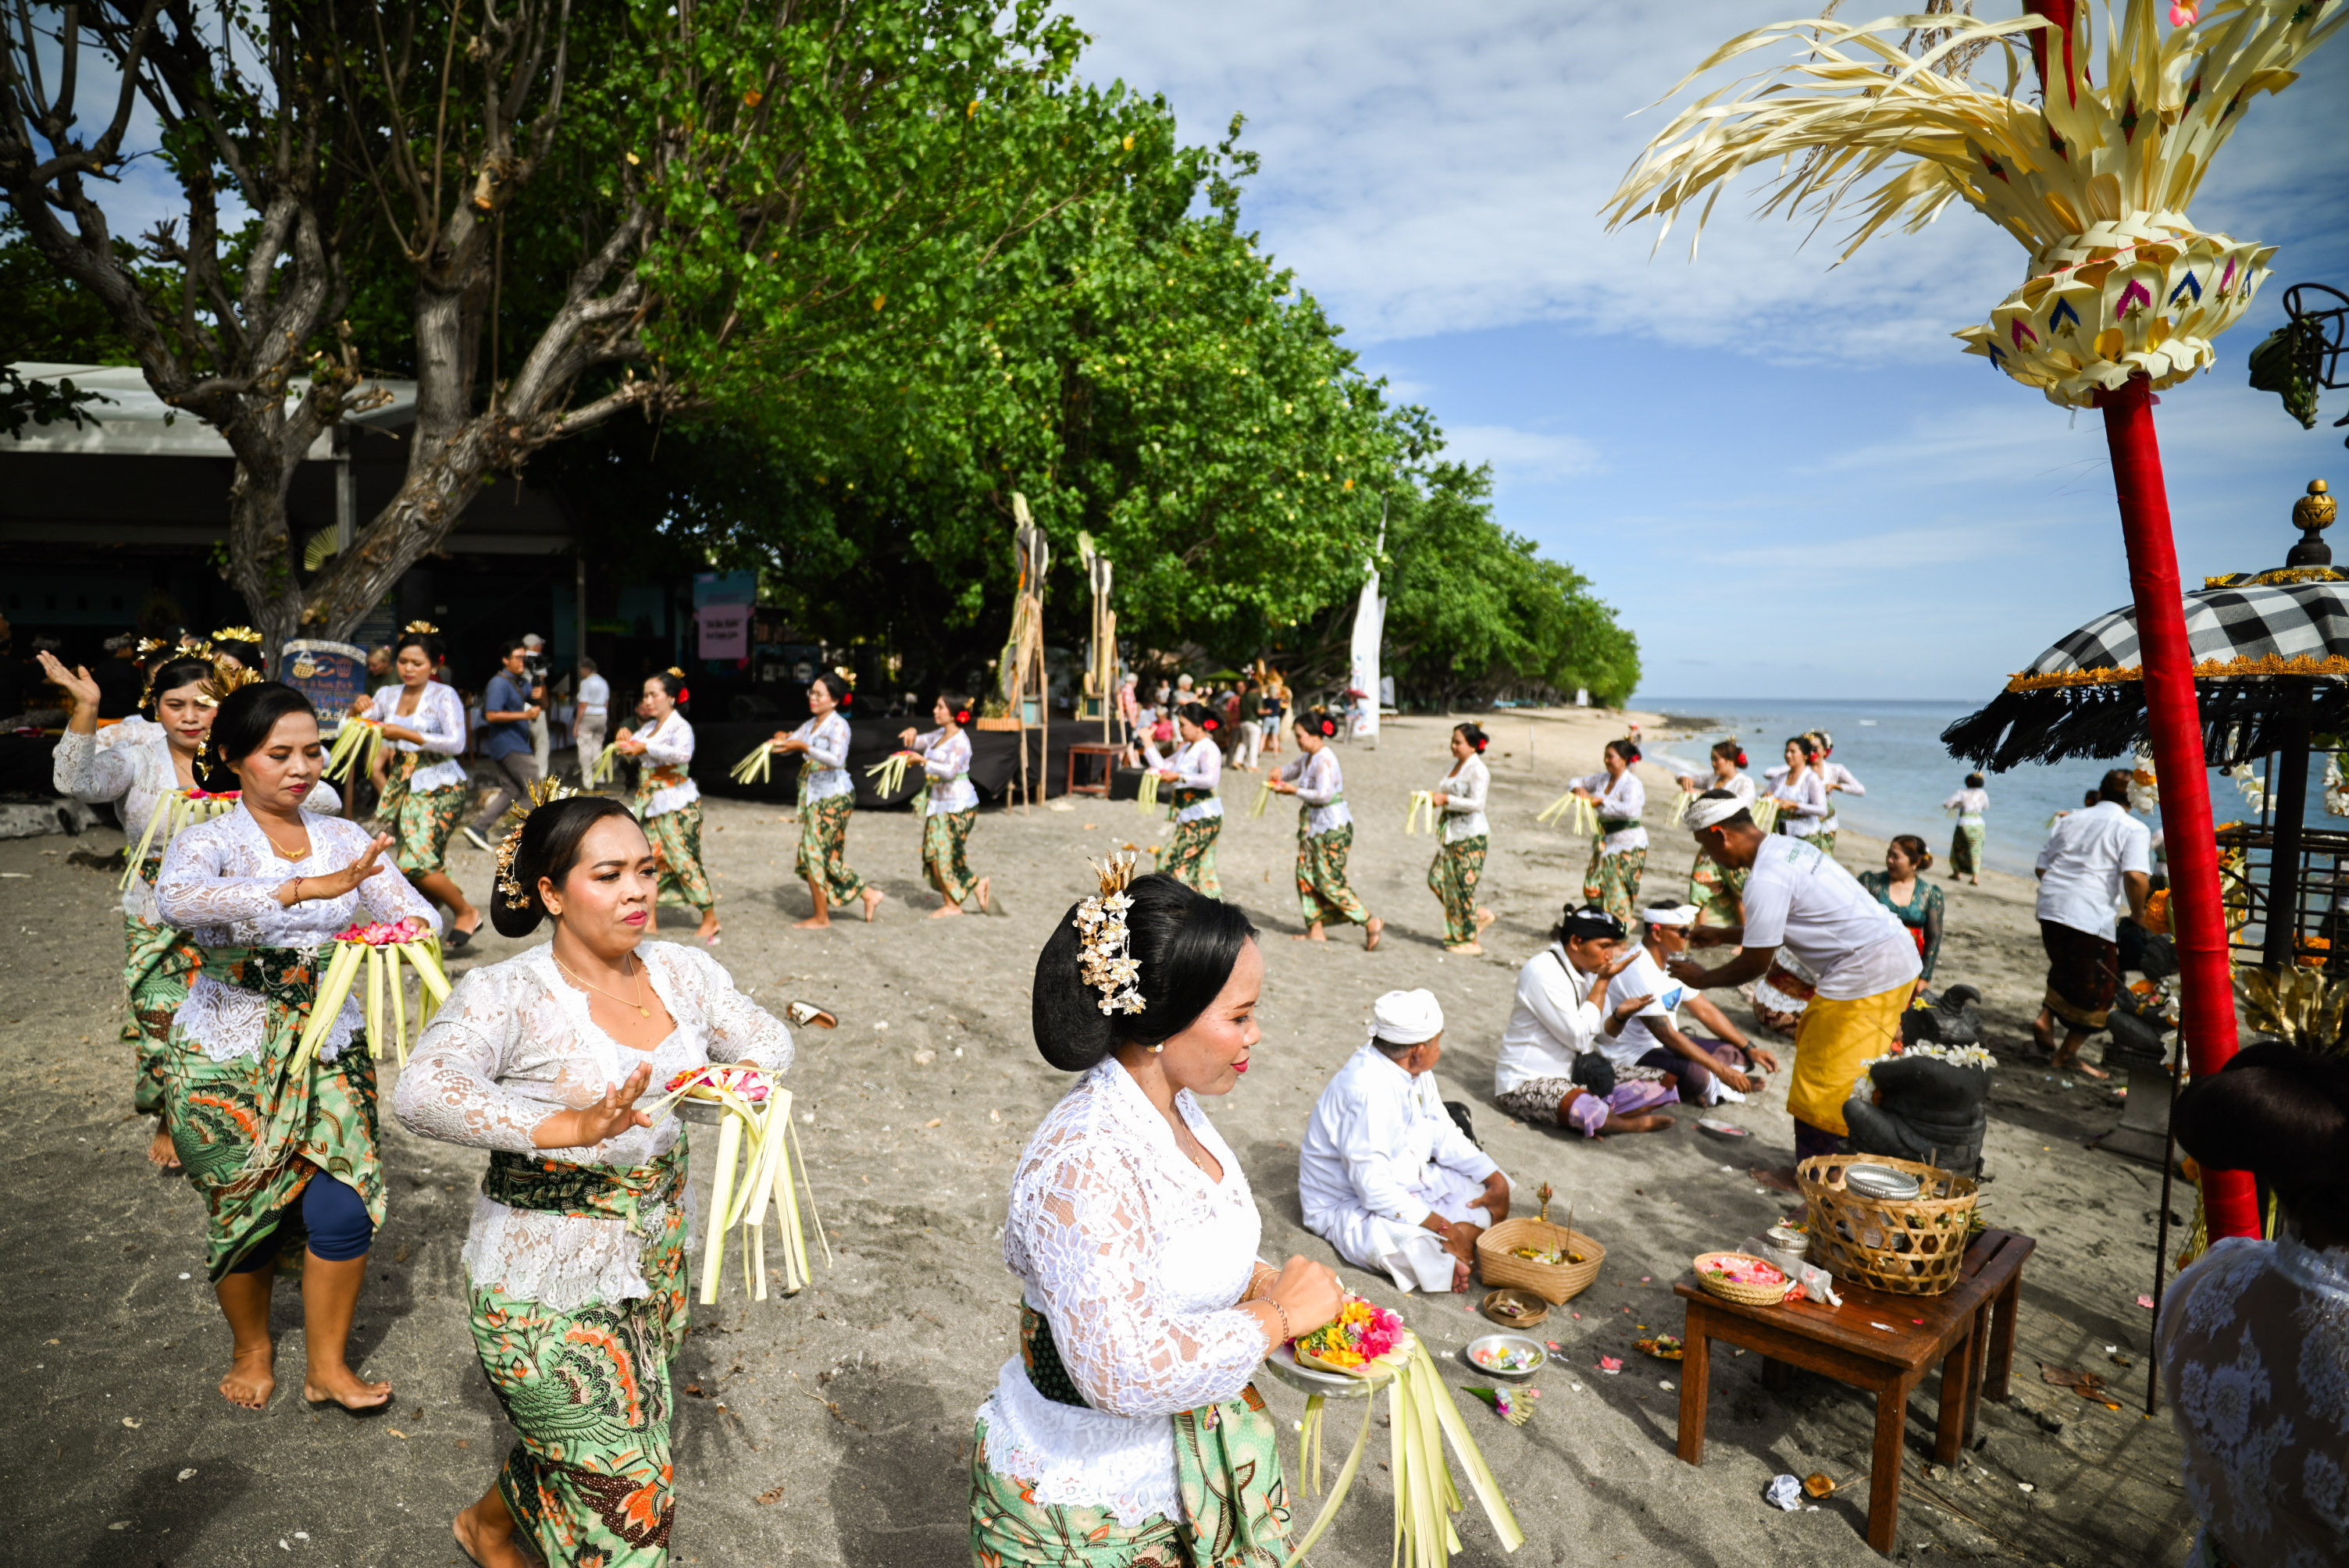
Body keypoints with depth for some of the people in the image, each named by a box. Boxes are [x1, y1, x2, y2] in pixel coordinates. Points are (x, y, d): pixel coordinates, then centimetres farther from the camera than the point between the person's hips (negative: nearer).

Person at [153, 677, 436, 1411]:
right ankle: (252, 1349, 40)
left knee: (342, 1210, -2)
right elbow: (175, 900, -34)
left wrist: (414, 926, -26)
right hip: (227, 1060, -2)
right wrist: (305, 889, -45)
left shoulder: (344, 839, 0)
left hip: (330, 1049, 3)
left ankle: (328, 1366, 20)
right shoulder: (209, 842, -12)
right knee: (245, 1214, 12)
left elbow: (413, 908, -2)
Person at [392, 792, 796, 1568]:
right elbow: (420, 1092, -35)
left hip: (654, 1262, 6)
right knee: (628, 1493, 4)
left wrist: (749, 1075, -16)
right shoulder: (506, 996, -20)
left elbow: (766, 1036, 8)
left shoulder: (680, 970, -2)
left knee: (571, 1445, 25)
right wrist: (571, 1128, -46)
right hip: (546, 1279, -6)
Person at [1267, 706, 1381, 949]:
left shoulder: (1324, 760, -18)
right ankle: (1316, 929, 14)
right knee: (1306, 875, 8)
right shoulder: (1309, 758, 11)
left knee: (1330, 881, -7)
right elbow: (1294, 769, 28)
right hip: (1313, 826, 10)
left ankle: (1371, 922, 1)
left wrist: (1294, 791, -18)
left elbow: (1324, 795, -26)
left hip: (1332, 827, -10)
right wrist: (1280, 773, 5)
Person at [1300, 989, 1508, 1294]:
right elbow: (1374, 1191, -31)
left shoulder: (1415, 1071, -3)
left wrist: (1496, 1179, -4)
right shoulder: (1367, 1091, -32)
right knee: (1420, 1248, -36)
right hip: (1350, 1208, -9)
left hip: (1406, 1184, 9)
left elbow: (1444, 1135, 9)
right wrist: (1445, 1230, -26)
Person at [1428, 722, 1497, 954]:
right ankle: (1480, 915, 22)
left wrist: (1446, 800, -20)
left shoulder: (1478, 770, -14)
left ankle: (1471, 941, 10)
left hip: (1471, 837, -9)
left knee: (1464, 887, -3)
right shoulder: (1456, 765, 12)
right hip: (1453, 834, 9)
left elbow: (1476, 803, -21)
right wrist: (1434, 796, 3)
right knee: (1437, 878, 7)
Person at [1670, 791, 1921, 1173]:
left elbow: (1756, 964, -12)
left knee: (1823, 1083, 0)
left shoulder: (1766, 880, -19)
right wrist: (1722, 935, 28)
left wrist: (1701, 979, 2)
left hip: (1867, 971, -10)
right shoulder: (1787, 847, 12)